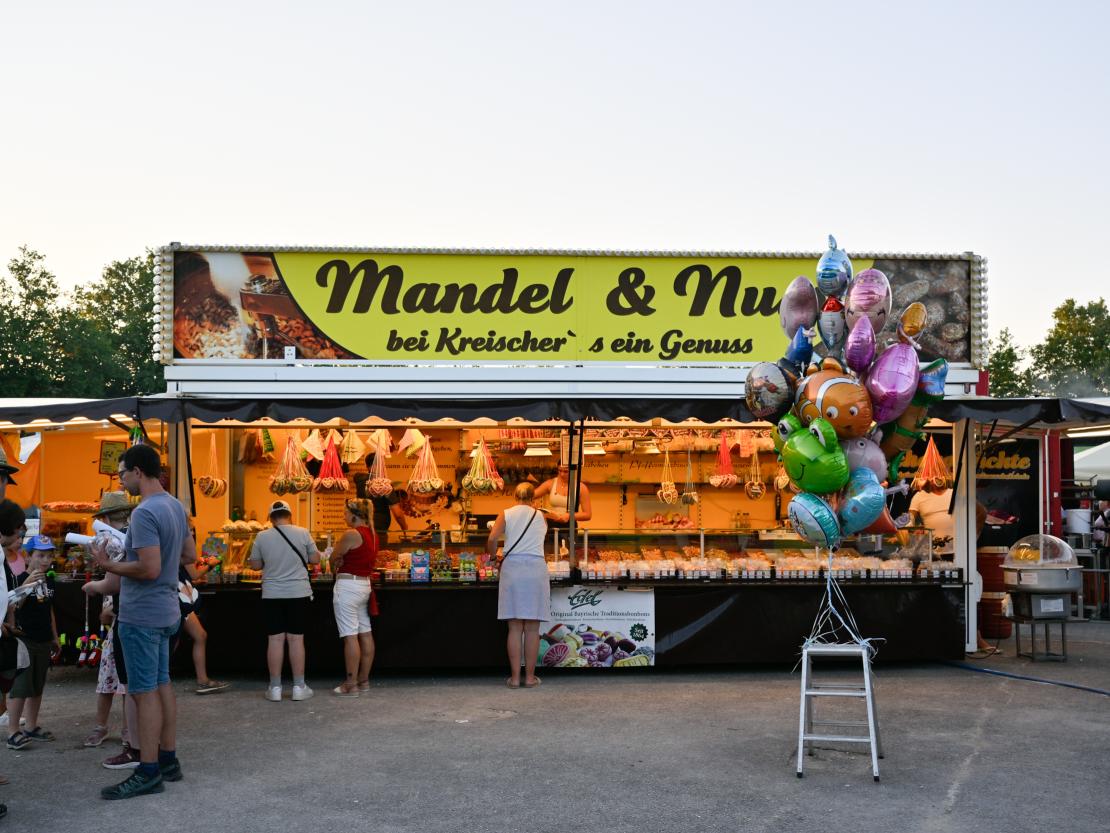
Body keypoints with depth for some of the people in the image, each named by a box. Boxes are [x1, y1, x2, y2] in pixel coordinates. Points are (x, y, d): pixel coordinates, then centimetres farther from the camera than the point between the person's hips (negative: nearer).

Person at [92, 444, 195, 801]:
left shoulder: (145, 513, -20)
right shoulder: (175, 506, 10)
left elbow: (149, 569, -24)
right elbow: (190, 555, 18)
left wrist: (107, 564, -14)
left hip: (141, 616, -9)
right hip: (165, 612, 9)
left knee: (145, 692, -3)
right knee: (162, 685, 15)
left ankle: (148, 773, 3)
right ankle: (168, 760, 23)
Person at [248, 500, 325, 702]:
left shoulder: (262, 537, -2)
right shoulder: (302, 533, -4)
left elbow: (255, 565, 6)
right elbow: (315, 559, 2)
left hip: (272, 595, 1)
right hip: (298, 594, 0)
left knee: (275, 639, 4)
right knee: (296, 639, 4)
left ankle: (275, 688, 8)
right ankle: (299, 687, 9)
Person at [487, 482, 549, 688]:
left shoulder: (506, 514, 7)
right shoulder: (541, 517, 14)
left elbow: (492, 538, -6)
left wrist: (494, 555, 12)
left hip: (512, 567, 0)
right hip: (536, 567, 0)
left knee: (515, 627, 3)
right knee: (532, 628, 4)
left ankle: (515, 677, 4)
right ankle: (530, 676, 8)